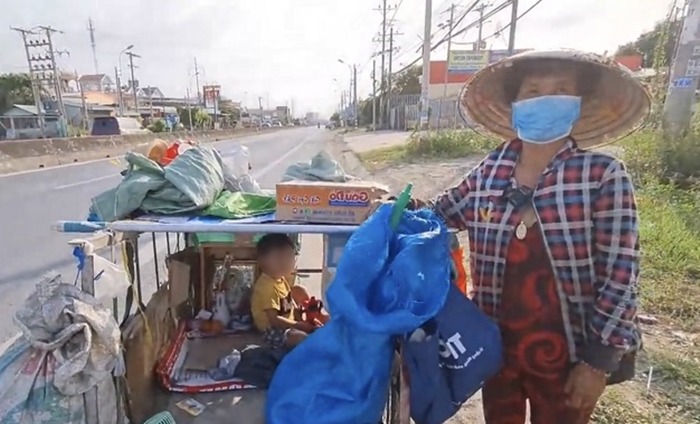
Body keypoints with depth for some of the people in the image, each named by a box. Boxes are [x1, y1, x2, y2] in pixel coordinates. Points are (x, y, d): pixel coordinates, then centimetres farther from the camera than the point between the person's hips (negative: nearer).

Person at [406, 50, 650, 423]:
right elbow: (441, 213, 7)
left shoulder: (603, 175, -14)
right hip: (497, 343, 3)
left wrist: (599, 361, -12)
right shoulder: (491, 171, -6)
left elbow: (620, 274, -13)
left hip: (565, 352, -2)